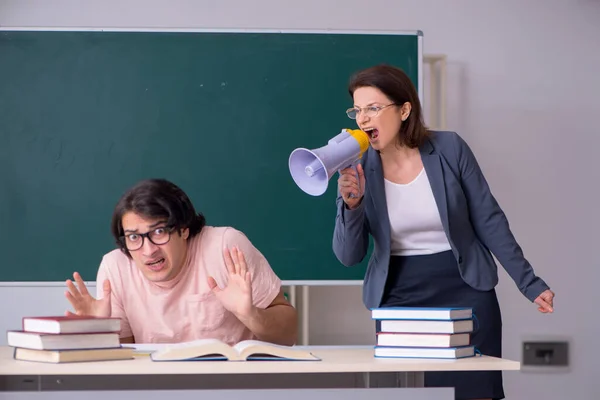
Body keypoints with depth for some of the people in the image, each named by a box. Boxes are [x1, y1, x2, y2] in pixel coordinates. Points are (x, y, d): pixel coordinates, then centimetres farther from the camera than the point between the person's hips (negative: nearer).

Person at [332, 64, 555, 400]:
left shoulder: (449, 148, -8)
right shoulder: (357, 168, -5)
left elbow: (489, 221, -1)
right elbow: (349, 256, -6)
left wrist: (529, 283, -2)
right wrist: (351, 205, -23)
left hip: (466, 294, -1)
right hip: (399, 301, 1)